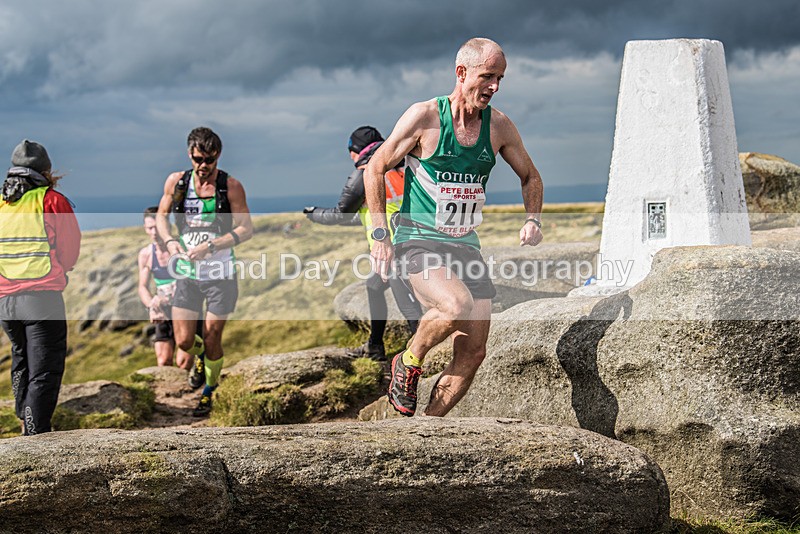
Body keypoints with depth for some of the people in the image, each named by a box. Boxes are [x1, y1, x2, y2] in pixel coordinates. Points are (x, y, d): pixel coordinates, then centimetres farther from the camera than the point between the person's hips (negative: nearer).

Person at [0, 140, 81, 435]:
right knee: (44, 369, -1)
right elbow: (70, 248, -2)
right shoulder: (52, 201, -5)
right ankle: (37, 433, -7)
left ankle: (25, 419, 35)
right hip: (43, 296, -5)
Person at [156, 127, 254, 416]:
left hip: (220, 273, -2)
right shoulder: (176, 182, -1)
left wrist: (210, 246, -18)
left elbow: (246, 229, -7)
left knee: (212, 338, 2)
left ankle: (208, 392, 27)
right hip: (187, 272, 2)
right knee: (184, 342, -2)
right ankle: (203, 355, 36)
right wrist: (169, 240, -7)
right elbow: (161, 215, 13)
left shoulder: (230, 186, -9)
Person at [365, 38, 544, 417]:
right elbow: (375, 169, -3)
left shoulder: (498, 126, 4)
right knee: (458, 306, -33)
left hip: (466, 246, 6)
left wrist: (532, 219, 0)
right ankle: (408, 363, -4)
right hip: (418, 242, -5)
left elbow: (530, 176, 19)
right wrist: (380, 236, -10)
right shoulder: (424, 117, -9)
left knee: (472, 353, -1)